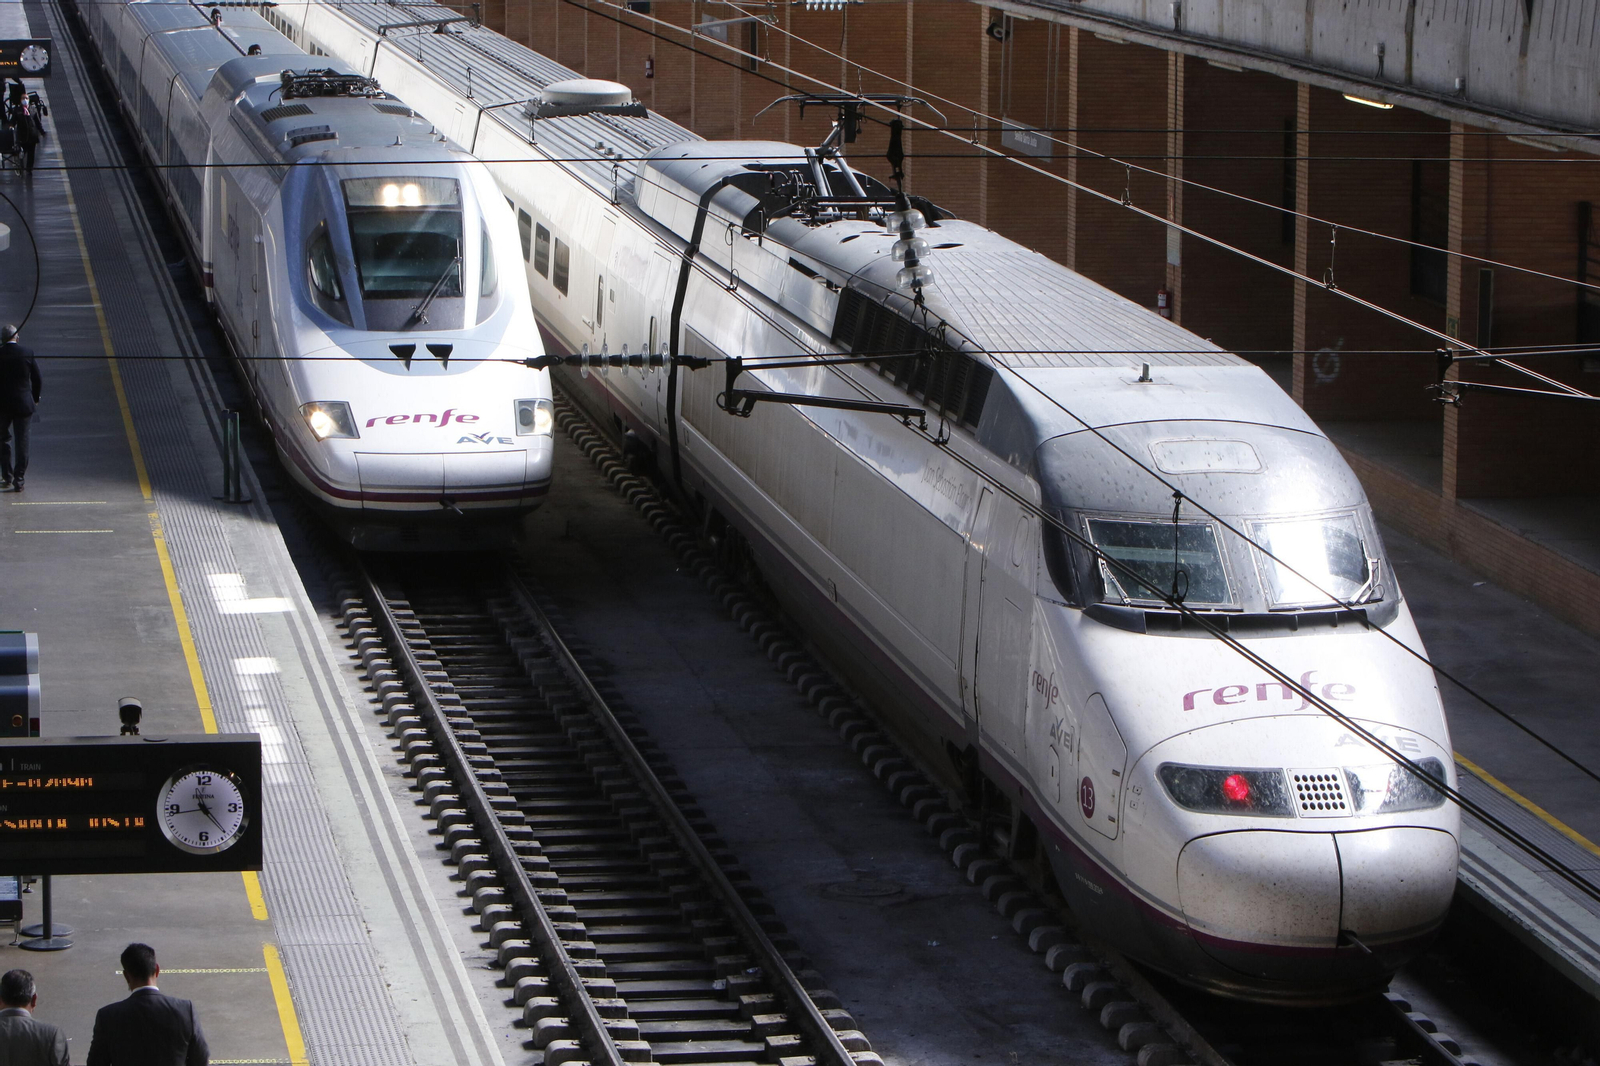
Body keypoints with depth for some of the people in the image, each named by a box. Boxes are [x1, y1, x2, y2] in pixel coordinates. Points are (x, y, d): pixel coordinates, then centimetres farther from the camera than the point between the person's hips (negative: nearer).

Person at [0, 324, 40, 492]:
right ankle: (19, 480, 6)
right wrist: (35, 398, 16)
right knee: (21, 442, 7)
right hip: (24, 404, 0)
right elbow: (37, 380, 0)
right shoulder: (28, 353, -7)